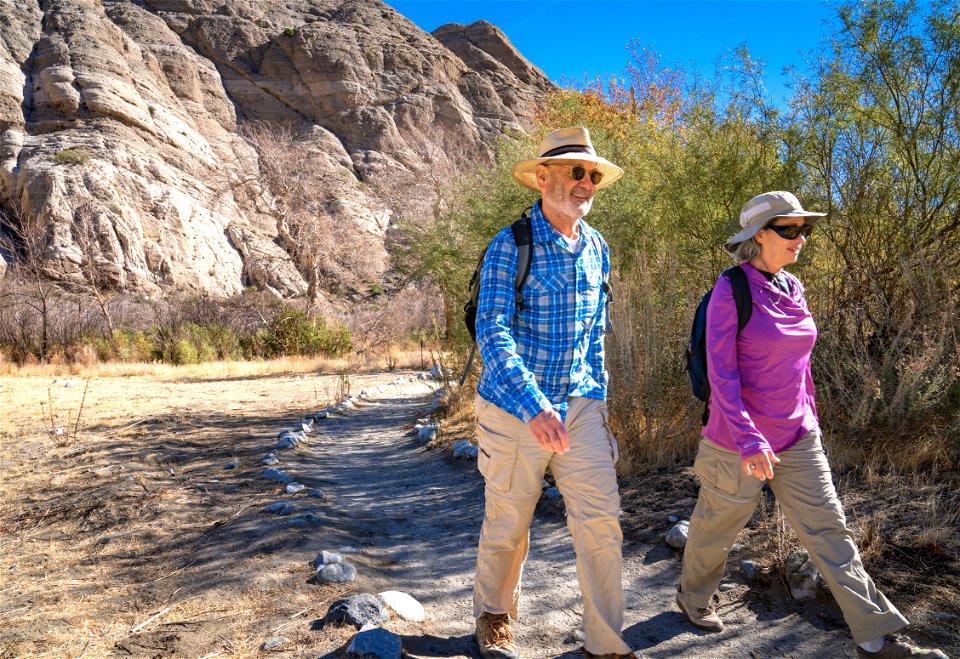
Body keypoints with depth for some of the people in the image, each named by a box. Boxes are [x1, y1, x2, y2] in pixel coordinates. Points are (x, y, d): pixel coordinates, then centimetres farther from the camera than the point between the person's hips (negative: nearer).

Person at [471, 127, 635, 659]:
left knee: (601, 520, -1)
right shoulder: (510, 246, -13)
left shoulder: (597, 249, 6)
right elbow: (491, 331, -24)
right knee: (507, 527, 11)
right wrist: (533, 406, -36)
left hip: (579, 406, 5)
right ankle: (494, 615, 38)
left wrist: (598, 404, 16)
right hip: (513, 409, -4)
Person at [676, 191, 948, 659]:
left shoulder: (792, 288, 6)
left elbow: (798, 361, 16)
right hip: (739, 440, -6)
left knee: (828, 530, 6)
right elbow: (720, 370, -19)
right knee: (717, 526, 13)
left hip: (796, 439, 6)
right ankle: (692, 595, 38)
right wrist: (748, 439, -26)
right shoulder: (731, 289, -14)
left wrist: (810, 419, 18)